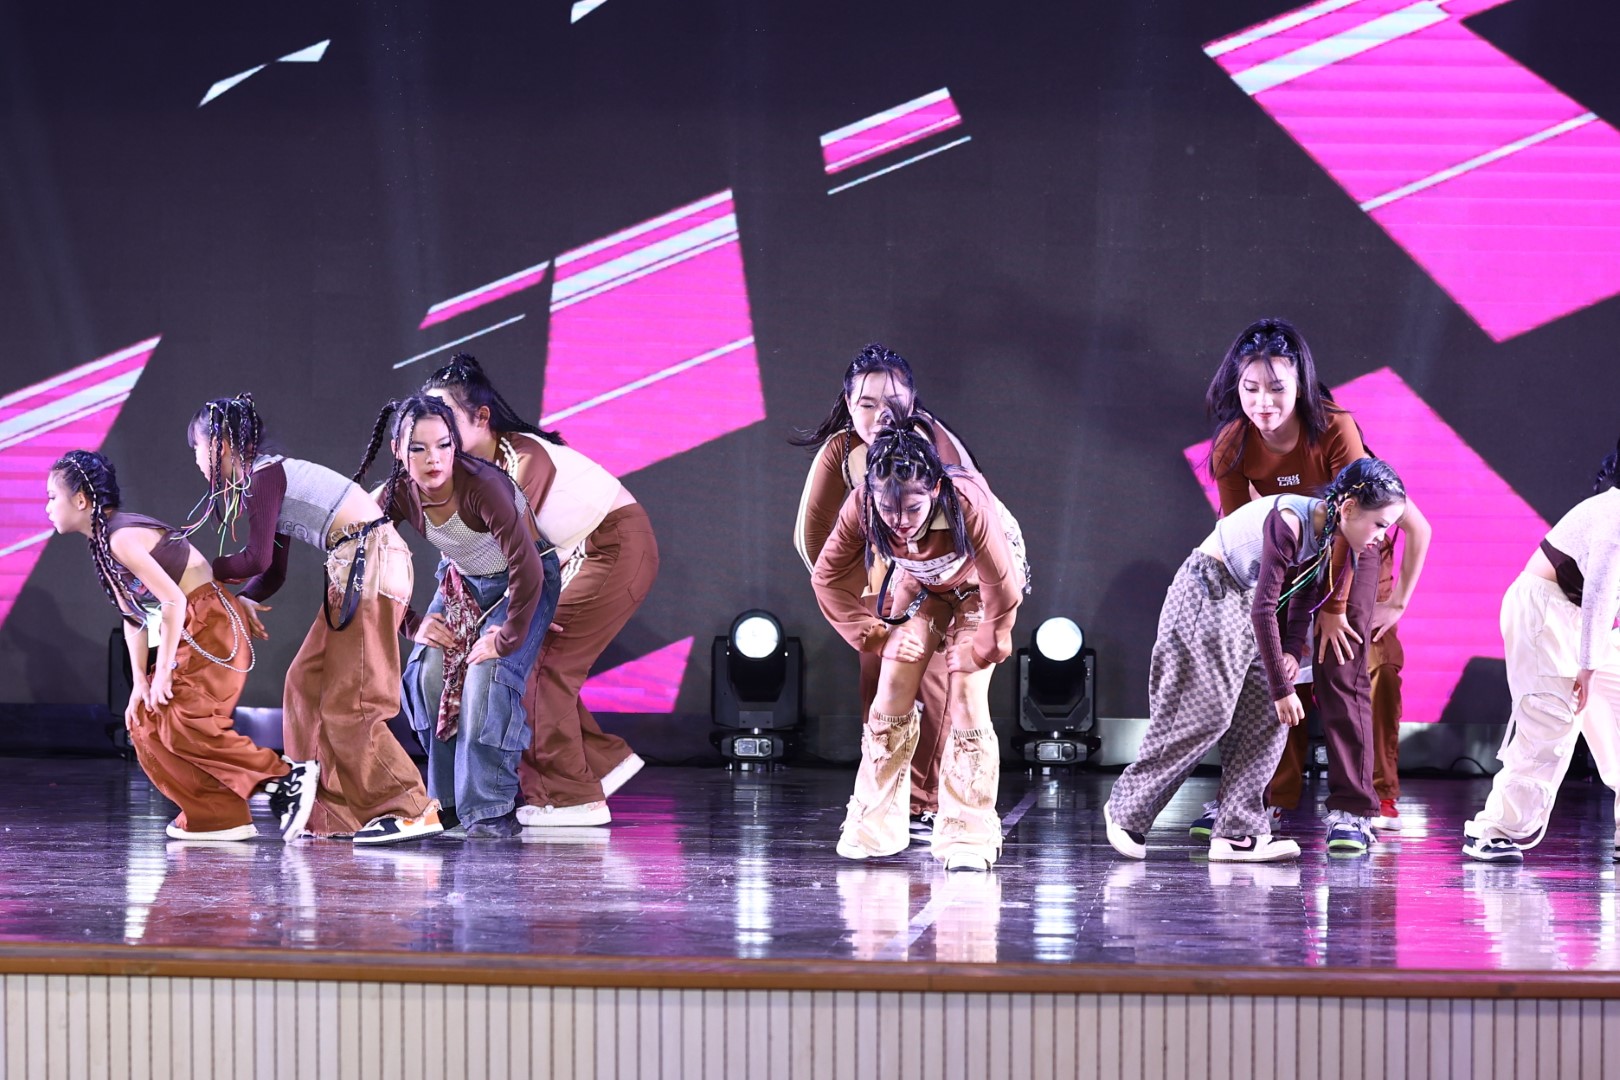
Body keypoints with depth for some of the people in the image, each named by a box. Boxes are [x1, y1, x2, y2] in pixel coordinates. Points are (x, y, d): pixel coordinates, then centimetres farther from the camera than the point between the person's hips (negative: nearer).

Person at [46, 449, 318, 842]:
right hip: (193, 632, 10)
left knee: (181, 723, -18)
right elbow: (132, 617, 14)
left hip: (211, 624, -10)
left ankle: (287, 777, -16)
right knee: (145, 724, 6)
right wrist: (140, 682, 8)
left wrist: (163, 673, -18)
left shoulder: (121, 538, -18)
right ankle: (214, 817, 7)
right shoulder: (102, 543, 12)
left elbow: (173, 600, -23)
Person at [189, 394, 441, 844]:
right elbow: (274, 570, 20)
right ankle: (335, 813, 11)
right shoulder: (270, 478, 21)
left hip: (368, 562, -10)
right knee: (306, 685, 11)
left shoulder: (263, 477, -9)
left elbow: (257, 559, -13)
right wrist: (243, 600, 1)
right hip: (355, 569, 10)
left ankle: (413, 811, -11)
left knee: (348, 702, -10)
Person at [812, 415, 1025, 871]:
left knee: (965, 702, -12)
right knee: (892, 696, -2)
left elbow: (1002, 582, -27)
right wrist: (868, 633, -10)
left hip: (976, 584, -3)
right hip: (918, 583, 3)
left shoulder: (968, 505, -44)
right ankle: (873, 828, 10)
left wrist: (988, 645, -14)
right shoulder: (862, 506, -33)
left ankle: (968, 836, -3)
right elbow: (829, 577, -14)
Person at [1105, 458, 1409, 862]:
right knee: (1207, 715, -9)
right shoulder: (1289, 521, -29)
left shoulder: (1327, 534, -2)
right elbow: (1264, 609, -28)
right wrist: (1282, 688, -24)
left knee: (1269, 717, -1)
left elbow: (1304, 598, 12)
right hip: (1205, 595, -9)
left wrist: (1292, 651, -5)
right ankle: (1124, 810, 7)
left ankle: (1238, 833, -1)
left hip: (1242, 602, 9)